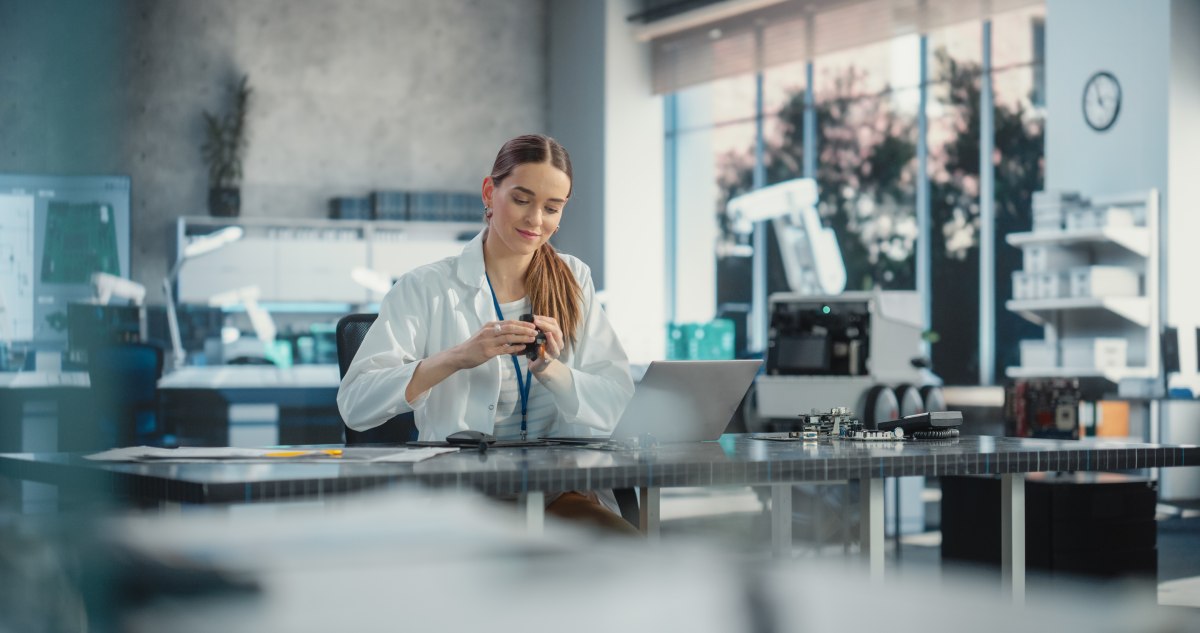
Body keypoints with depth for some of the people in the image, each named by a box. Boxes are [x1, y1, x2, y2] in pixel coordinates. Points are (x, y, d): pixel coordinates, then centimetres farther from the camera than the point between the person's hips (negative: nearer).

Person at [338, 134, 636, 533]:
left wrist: (549, 368, -18)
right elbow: (354, 403, -10)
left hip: (560, 491, 4)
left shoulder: (574, 281, 13)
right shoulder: (426, 289, 2)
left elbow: (619, 404, 2)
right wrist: (455, 358, -23)